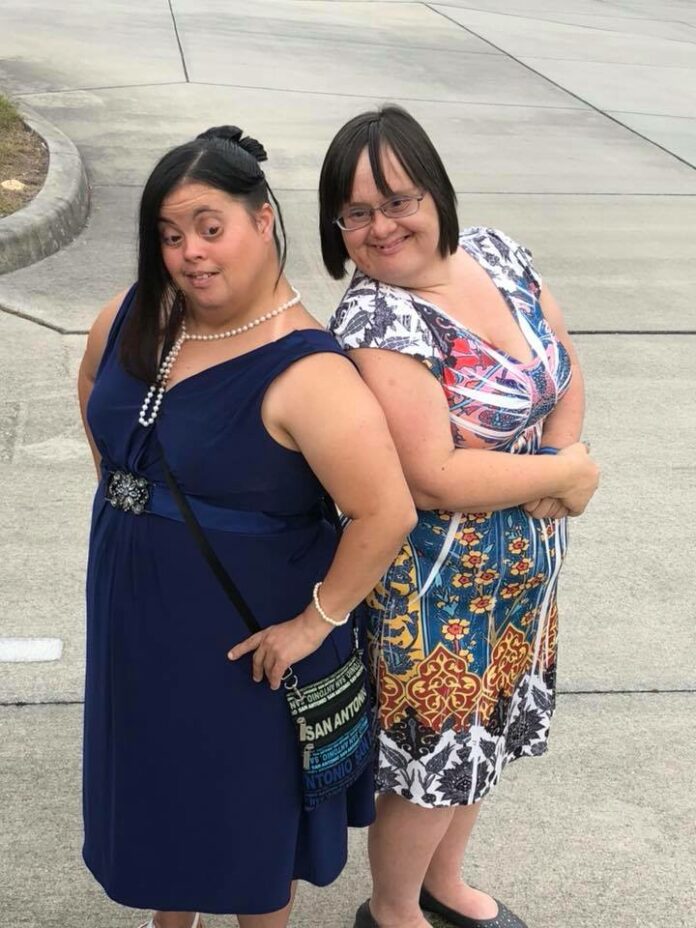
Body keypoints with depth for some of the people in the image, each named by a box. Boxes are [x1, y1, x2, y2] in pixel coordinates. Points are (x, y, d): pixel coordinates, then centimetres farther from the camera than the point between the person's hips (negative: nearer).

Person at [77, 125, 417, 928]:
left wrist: (314, 623, -23)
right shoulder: (135, 317, -5)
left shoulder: (304, 373, -28)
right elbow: (94, 389, 17)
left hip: (243, 635, -7)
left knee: (245, 797, 14)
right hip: (134, 613, 7)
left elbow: (387, 515, -32)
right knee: (153, 774, 25)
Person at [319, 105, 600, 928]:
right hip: (435, 589, -7)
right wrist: (569, 472, -18)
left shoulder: (494, 253, -3)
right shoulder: (375, 323, -26)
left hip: (522, 569, 7)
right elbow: (434, 477, -30)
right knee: (432, 755, 9)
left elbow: (564, 367, 6)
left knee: (481, 735, 24)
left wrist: (562, 456, -13)